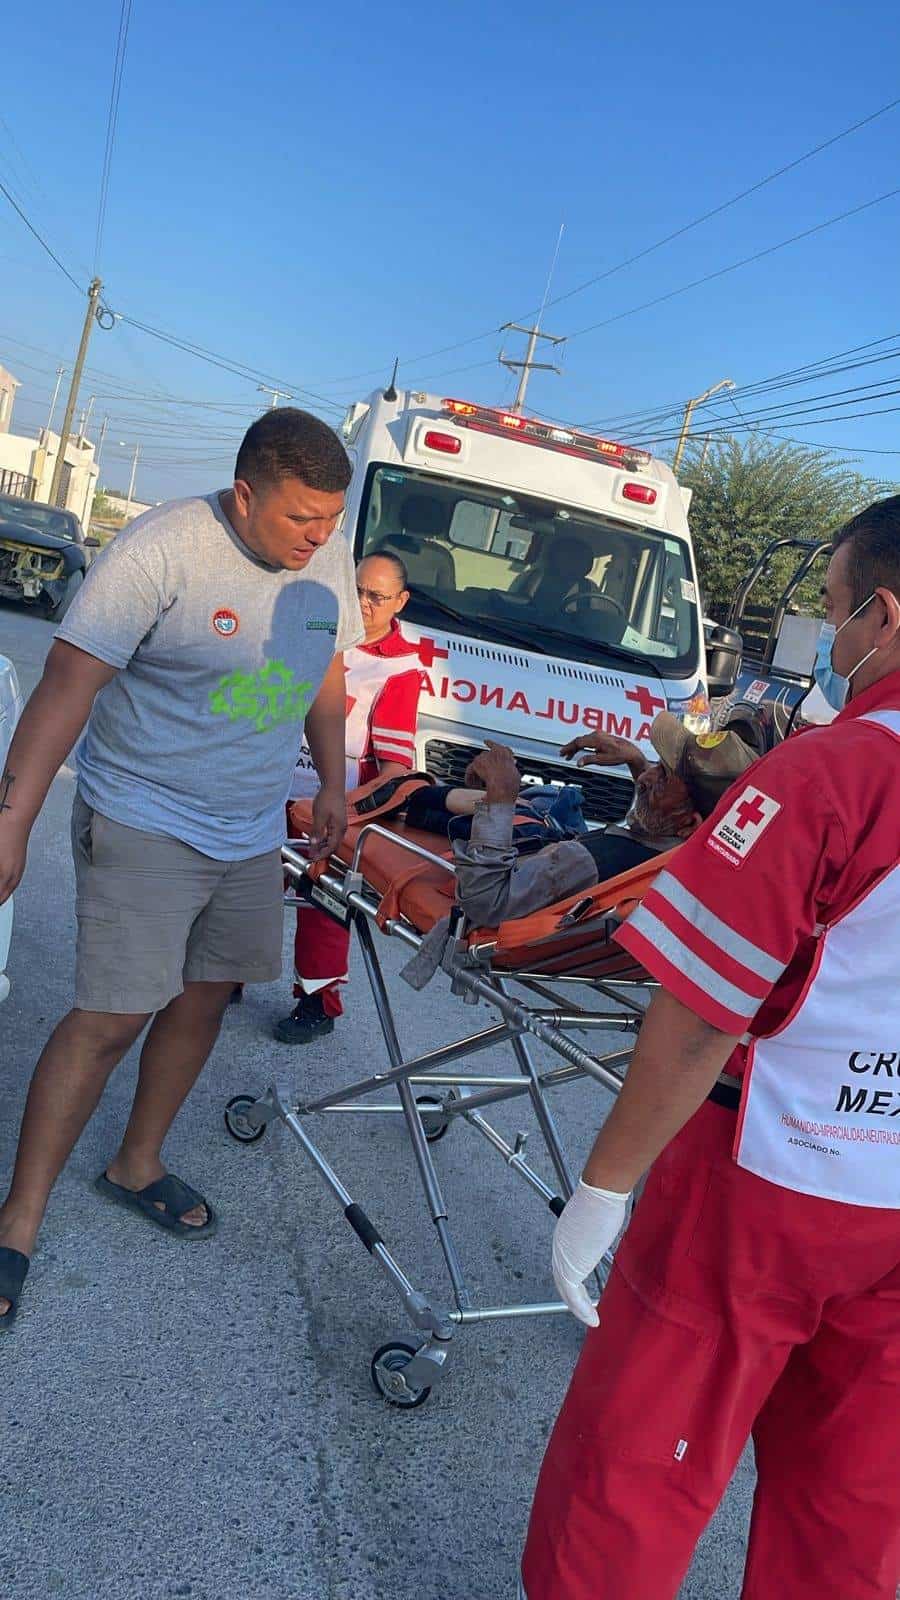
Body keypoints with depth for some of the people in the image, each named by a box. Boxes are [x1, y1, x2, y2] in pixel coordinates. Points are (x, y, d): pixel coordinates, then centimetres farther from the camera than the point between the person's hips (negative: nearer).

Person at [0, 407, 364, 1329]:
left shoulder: (330, 563, 2)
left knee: (203, 999, 12)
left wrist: (331, 785, 14)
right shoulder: (162, 550, -19)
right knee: (113, 1018, -8)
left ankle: (137, 1166, 33)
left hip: (252, 834, 7)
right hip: (144, 823, -6)